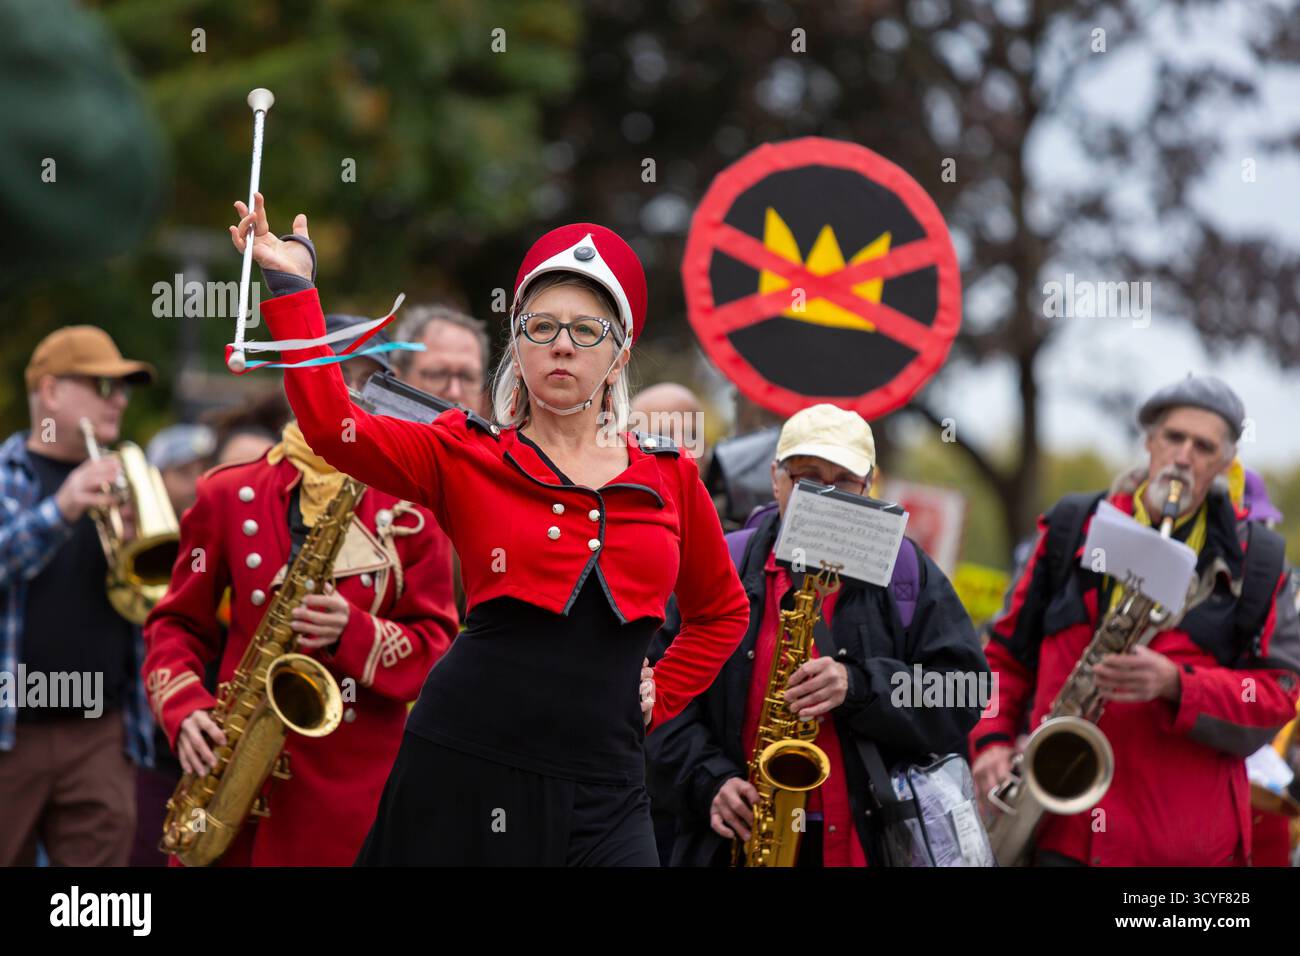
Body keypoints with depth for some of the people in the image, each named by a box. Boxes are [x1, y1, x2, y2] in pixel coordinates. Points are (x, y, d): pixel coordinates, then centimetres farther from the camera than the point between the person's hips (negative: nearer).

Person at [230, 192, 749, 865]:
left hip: (601, 782, 2)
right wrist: (291, 286, -12)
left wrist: (658, 701, 10)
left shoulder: (668, 478, 9)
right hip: (463, 764, -2)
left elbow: (721, 611, 23)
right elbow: (331, 426, -11)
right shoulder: (467, 457, 4)